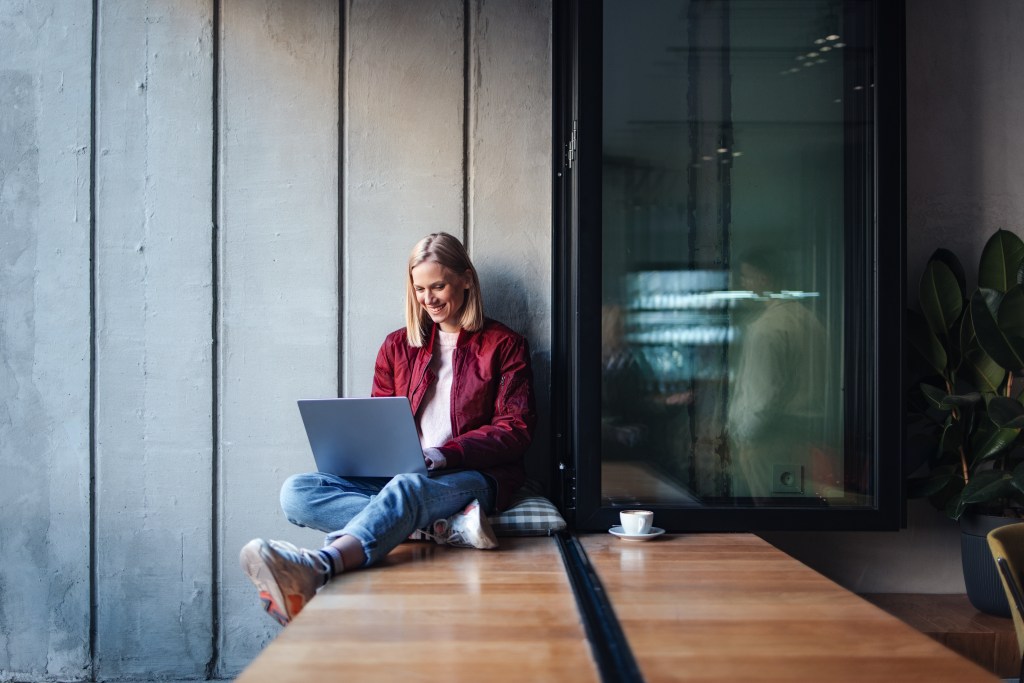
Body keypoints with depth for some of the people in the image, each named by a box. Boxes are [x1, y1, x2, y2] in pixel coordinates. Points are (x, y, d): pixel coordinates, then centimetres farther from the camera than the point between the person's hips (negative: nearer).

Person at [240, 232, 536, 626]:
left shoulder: (504, 345, 8)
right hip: (396, 476, 5)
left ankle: (316, 568, -67)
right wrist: (361, 451, -7)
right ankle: (448, 527, -33)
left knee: (408, 489, -40)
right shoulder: (398, 346, 19)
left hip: (471, 477, -5)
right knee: (297, 493, -22)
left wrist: (446, 454, -18)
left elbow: (516, 429, -1)